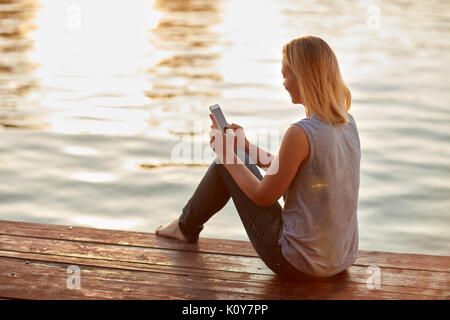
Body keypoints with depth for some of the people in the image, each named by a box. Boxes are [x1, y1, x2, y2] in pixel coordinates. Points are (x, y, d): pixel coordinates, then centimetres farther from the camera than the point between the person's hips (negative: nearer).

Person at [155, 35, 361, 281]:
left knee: (226, 163, 8)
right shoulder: (348, 123, 1)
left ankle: (187, 226, 35)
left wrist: (227, 155, 1)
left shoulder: (300, 134, -24)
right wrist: (247, 147, 18)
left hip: (296, 266, -8)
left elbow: (263, 196, -12)